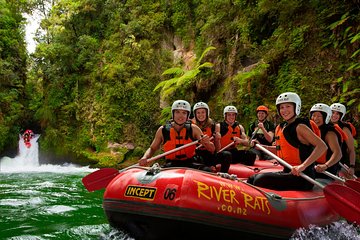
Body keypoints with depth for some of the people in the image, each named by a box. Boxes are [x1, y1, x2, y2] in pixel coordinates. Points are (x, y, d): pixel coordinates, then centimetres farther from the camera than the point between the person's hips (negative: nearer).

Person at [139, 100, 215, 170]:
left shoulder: (193, 129, 1)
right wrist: (145, 157, -9)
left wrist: (207, 143, -23)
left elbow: (212, 150, 1)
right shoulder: (162, 130, 2)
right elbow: (152, 148, 13)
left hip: (190, 165, 0)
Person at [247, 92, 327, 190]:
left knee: (261, 180, -23)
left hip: (302, 176, -8)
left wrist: (303, 166, -32)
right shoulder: (280, 128, 11)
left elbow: (322, 146, -23)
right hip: (287, 172, 8)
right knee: (252, 179, 7)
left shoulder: (300, 127, -12)